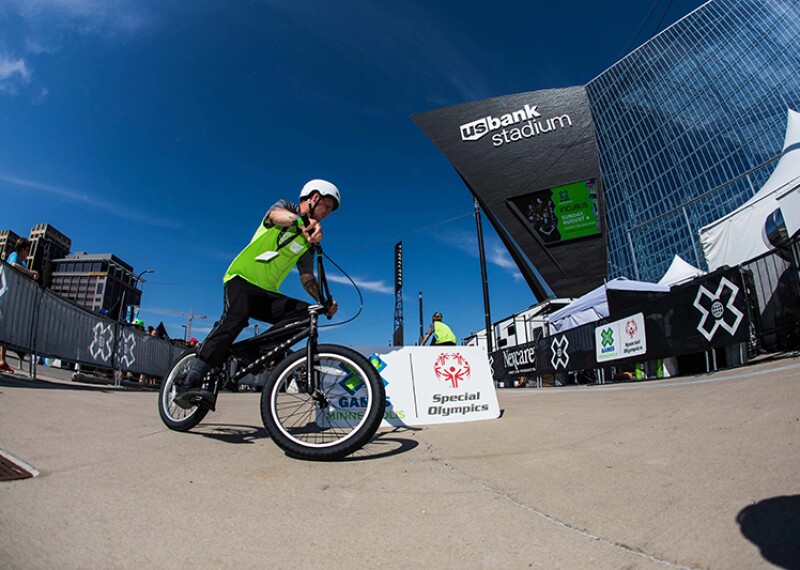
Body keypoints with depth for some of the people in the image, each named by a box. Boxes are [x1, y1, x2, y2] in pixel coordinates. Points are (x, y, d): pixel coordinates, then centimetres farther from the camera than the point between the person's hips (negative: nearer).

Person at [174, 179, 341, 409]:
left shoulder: (308, 242, 15)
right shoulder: (285, 206, 3)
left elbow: (307, 277, 8)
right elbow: (276, 215, -23)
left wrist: (323, 301, -12)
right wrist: (303, 220, -46)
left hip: (266, 293, 5)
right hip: (241, 278, -5)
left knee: (306, 312, -17)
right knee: (236, 317, -32)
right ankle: (188, 384, -31)